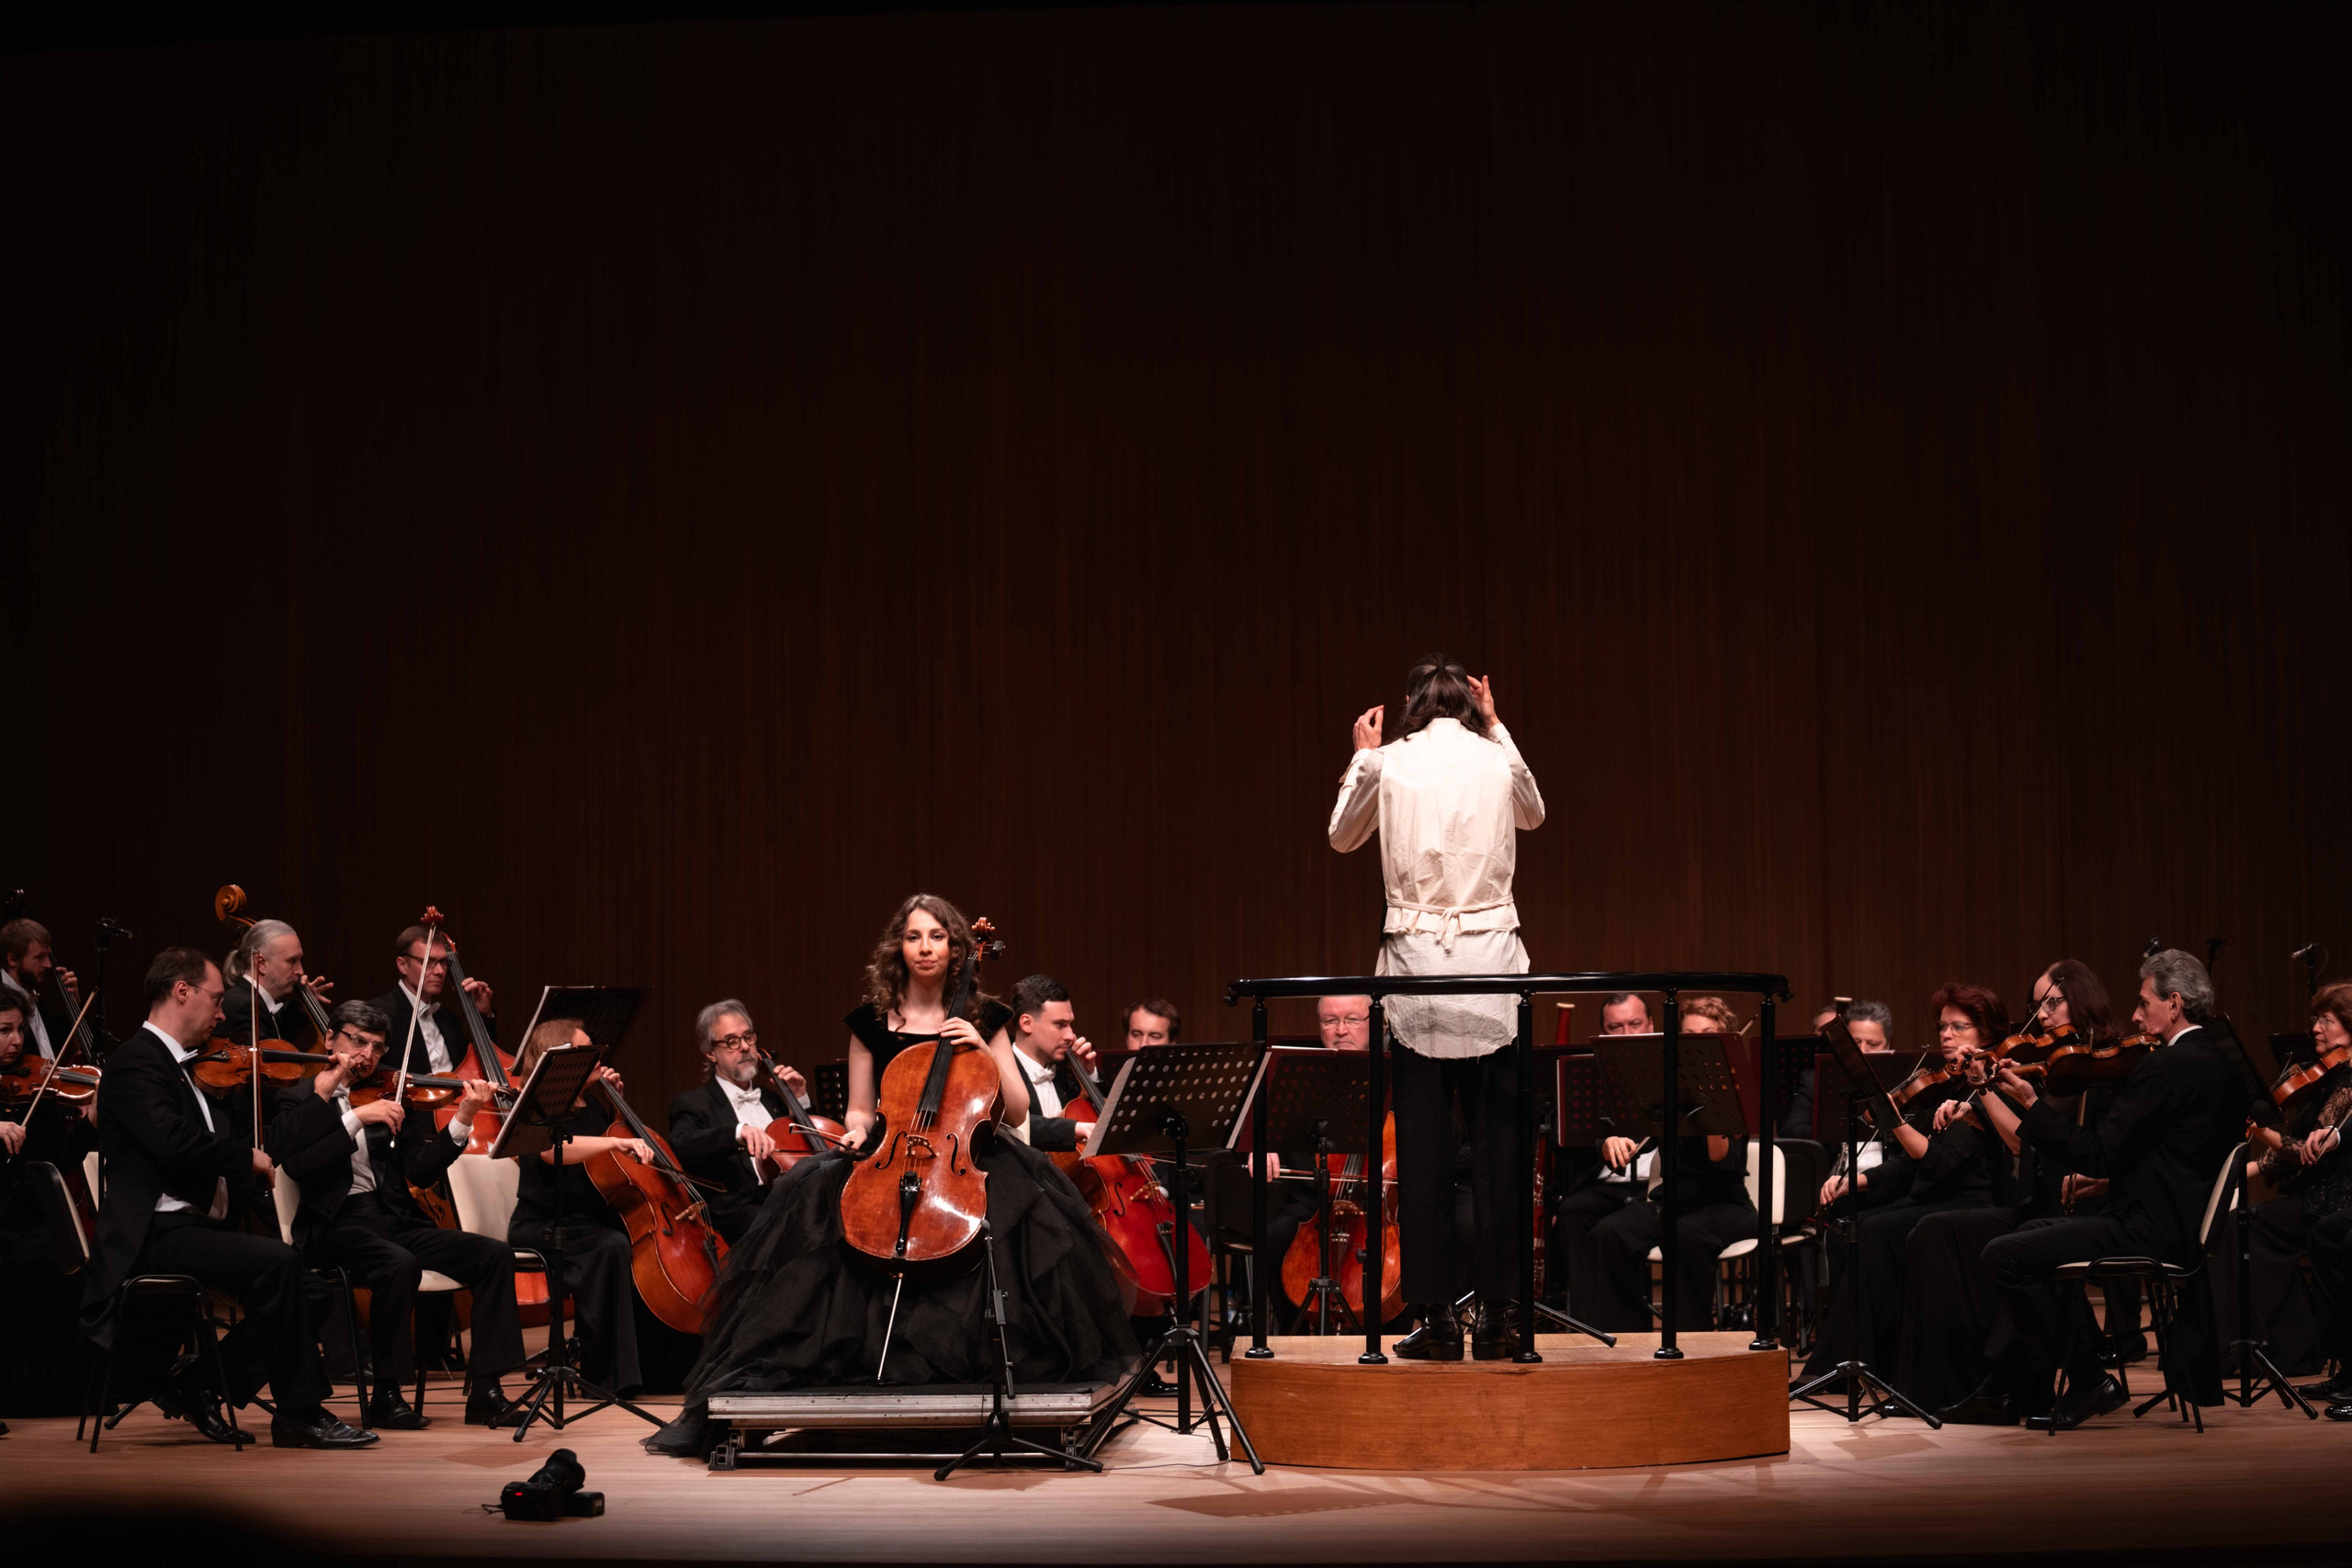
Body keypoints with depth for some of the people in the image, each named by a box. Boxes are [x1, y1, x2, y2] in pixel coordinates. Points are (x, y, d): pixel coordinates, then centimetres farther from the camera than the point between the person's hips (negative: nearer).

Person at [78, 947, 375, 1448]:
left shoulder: (176, 1064, 23)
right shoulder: (135, 1061, -10)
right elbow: (172, 1141, -27)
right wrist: (246, 1156, -13)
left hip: (196, 1225, 10)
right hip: (159, 1233, -10)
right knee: (277, 1262, -26)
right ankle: (299, 1414, -15)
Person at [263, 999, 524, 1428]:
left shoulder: (391, 1100, 18)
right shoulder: (298, 1101, 7)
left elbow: (421, 1171, 6)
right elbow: (295, 1163, -14)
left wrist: (462, 1120, -7)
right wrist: (356, 1118, -19)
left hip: (395, 1218, 5)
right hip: (336, 1226, -5)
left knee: (494, 1253, -16)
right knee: (399, 1264, -37)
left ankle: (485, 1392, -17)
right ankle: (387, 1395, -22)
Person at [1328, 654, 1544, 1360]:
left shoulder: (1387, 763, -1)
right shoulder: (1497, 760, 3)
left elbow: (1342, 836, 17)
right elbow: (1533, 816, 26)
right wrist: (1496, 729, 28)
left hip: (1415, 961, 0)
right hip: (1492, 959, 1)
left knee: (1422, 1144, 3)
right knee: (1499, 1142, 4)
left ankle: (1436, 1316, 4)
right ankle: (1494, 1313, 5)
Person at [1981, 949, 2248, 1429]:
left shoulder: (2166, 1067, -17)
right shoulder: (2219, 1065, 14)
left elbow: (2098, 1155, -19)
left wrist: (2031, 1105, -14)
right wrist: (2107, 1175, 17)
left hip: (2153, 1233, -11)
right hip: (2188, 1223, 11)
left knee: (2004, 1255, -14)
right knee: (2036, 1232, 27)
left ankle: (2088, 1380, -6)